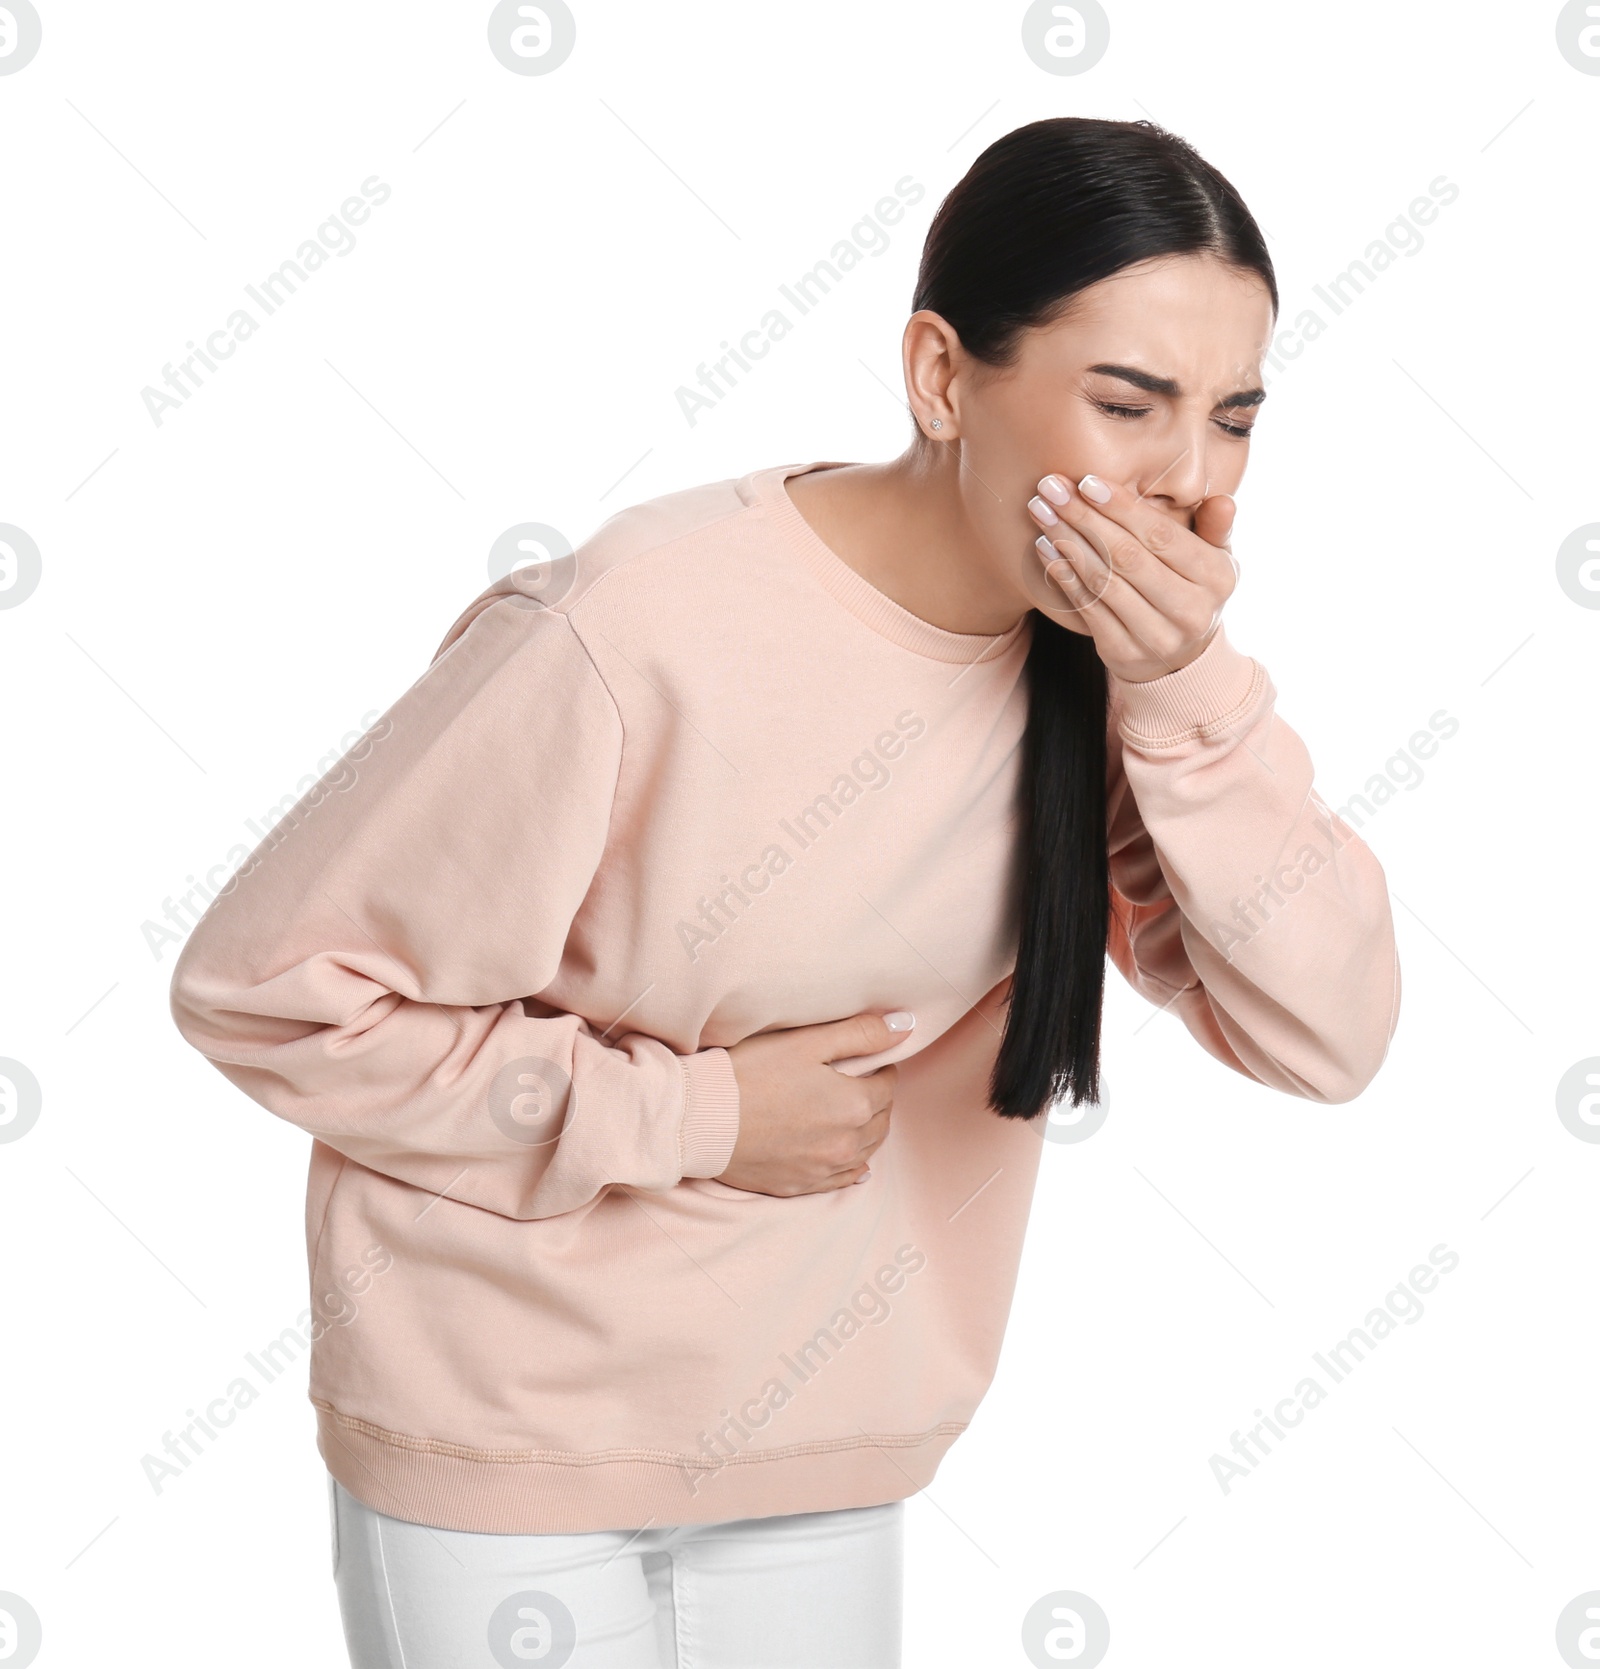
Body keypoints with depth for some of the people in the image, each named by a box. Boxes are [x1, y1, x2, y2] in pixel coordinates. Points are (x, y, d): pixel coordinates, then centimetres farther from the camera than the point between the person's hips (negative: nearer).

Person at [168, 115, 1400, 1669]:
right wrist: (699, 1115, -20)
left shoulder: (1116, 640, -9)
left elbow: (1326, 1039, -13)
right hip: (511, 1413, -5)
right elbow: (260, 987, -20)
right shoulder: (635, 635, -26)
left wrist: (1188, 694, -26)